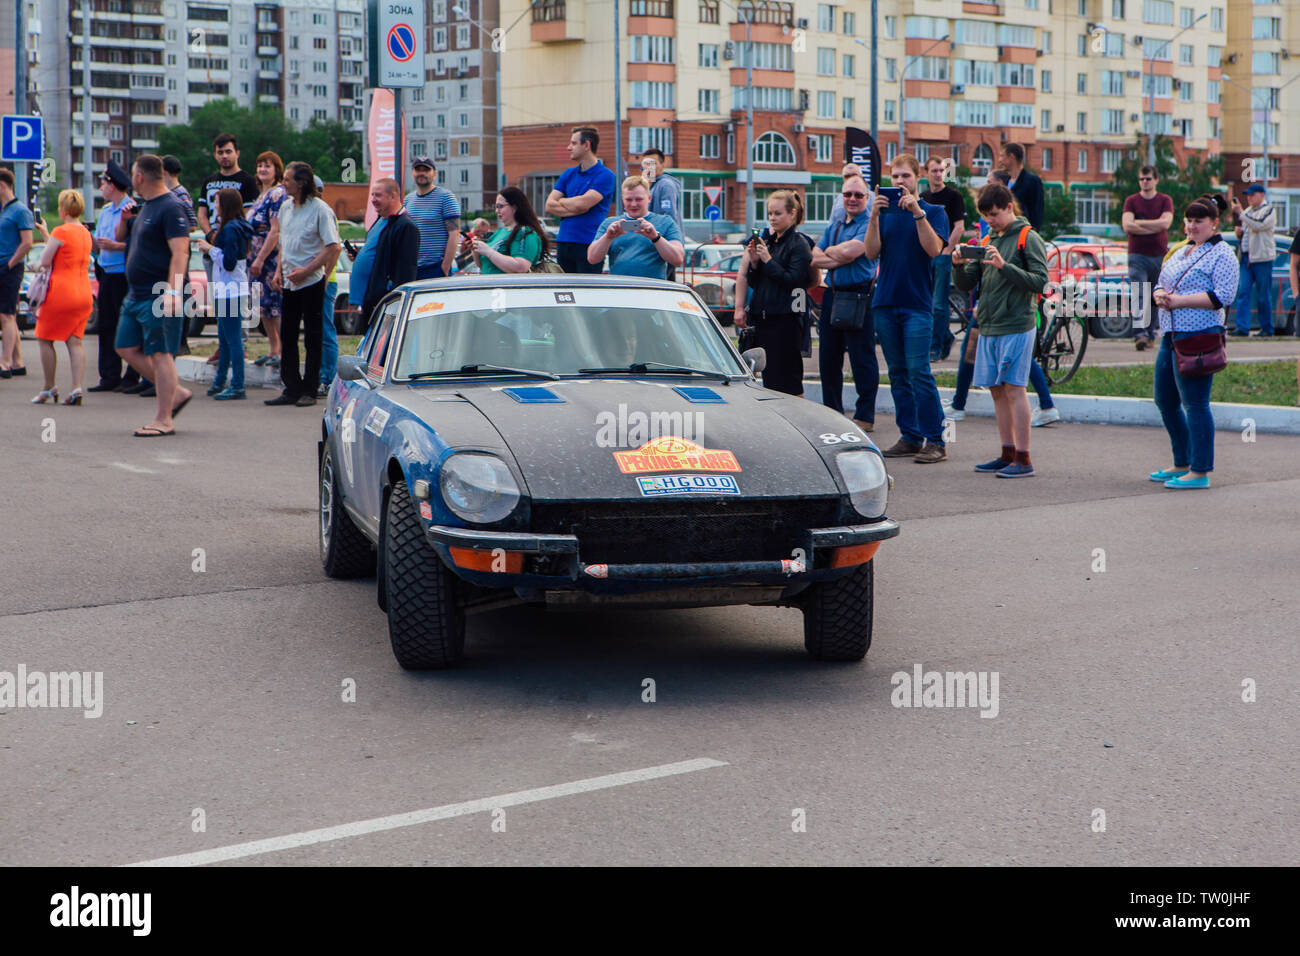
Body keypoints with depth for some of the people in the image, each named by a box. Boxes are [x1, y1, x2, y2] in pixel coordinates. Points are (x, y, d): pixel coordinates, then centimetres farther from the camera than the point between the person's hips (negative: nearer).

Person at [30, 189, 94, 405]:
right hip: (84, 293, 7)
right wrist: (47, 235, 26)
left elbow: (44, 261, -10)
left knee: (45, 339, 7)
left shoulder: (61, 231, -11)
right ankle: (77, 387, -9)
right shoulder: (85, 233, 11)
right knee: (75, 342, 4)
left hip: (61, 292, -7)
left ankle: (49, 389, 9)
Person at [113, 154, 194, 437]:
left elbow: (180, 252, -23)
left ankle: (163, 420, -3)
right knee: (127, 348, 11)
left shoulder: (171, 208, -14)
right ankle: (175, 392, 18)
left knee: (160, 354, -7)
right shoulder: (146, 206, 16)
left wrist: (173, 291, -31)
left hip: (159, 296, -10)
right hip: (136, 296, 10)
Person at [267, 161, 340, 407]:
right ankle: (291, 389, 13)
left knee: (312, 338, 0)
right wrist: (280, 270, 8)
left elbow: (333, 247, -14)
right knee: (287, 336, 7)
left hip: (312, 283, -7)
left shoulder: (320, 209, -10)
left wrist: (306, 271, -16)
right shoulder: (285, 209, 12)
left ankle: (309, 390, 7)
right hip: (290, 283, 7)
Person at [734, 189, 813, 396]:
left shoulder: (799, 245, -5)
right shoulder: (768, 240, 16)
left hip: (786, 319, -7)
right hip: (763, 317, 7)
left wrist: (768, 260, -14)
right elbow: (754, 282, 17)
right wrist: (754, 262, -1)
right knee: (768, 378, 8)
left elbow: (792, 280, -17)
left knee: (789, 384, -8)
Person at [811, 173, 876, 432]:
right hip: (832, 294, 8)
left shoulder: (870, 224, -6)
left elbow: (850, 251, -20)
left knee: (862, 359, -3)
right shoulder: (835, 224, 17)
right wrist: (840, 258, -9)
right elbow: (815, 258, 7)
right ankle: (832, 413, 20)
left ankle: (865, 416, 3)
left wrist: (829, 251, 0)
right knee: (828, 358, 11)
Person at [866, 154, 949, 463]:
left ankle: (935, 440, -8)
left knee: (919, 373, -11)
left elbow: (934, 249, -12)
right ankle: (909, 437, 12)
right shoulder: (885, 212, 13)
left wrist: (918, 211, -19)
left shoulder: (934, 211, 4)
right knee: (898, 374, 7)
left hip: (917, 303, -4)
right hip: (886, 302, 5)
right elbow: (872, 252, 1)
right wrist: (874, 216, -11)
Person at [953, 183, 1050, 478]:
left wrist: (1004, 266, -21)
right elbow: (966, 284, 15)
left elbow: (1039, 281, -13)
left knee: (1013, 387, -9)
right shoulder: (987, 241, 17)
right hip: (988, 327, 7)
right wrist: (959, 266, -5)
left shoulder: (1029, 239, -3)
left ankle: (1023, 459, -7)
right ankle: (1007, 454, 13)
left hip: (1016, 326, -7)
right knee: (997, 389, 7)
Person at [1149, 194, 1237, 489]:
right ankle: (1181, 465, 26)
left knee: (1195, 404, -8)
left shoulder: (1222, 254, -6)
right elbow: (1161, 284, 22)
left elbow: (1223, 295, -16)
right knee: (1165, 401, 14)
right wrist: (1160, 295, -2)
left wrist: (1180, 300, -18)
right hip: (1171, 335, 9)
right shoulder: (1181, 252, 20)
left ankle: (1200, 472, -3)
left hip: (1199, 335, -9)